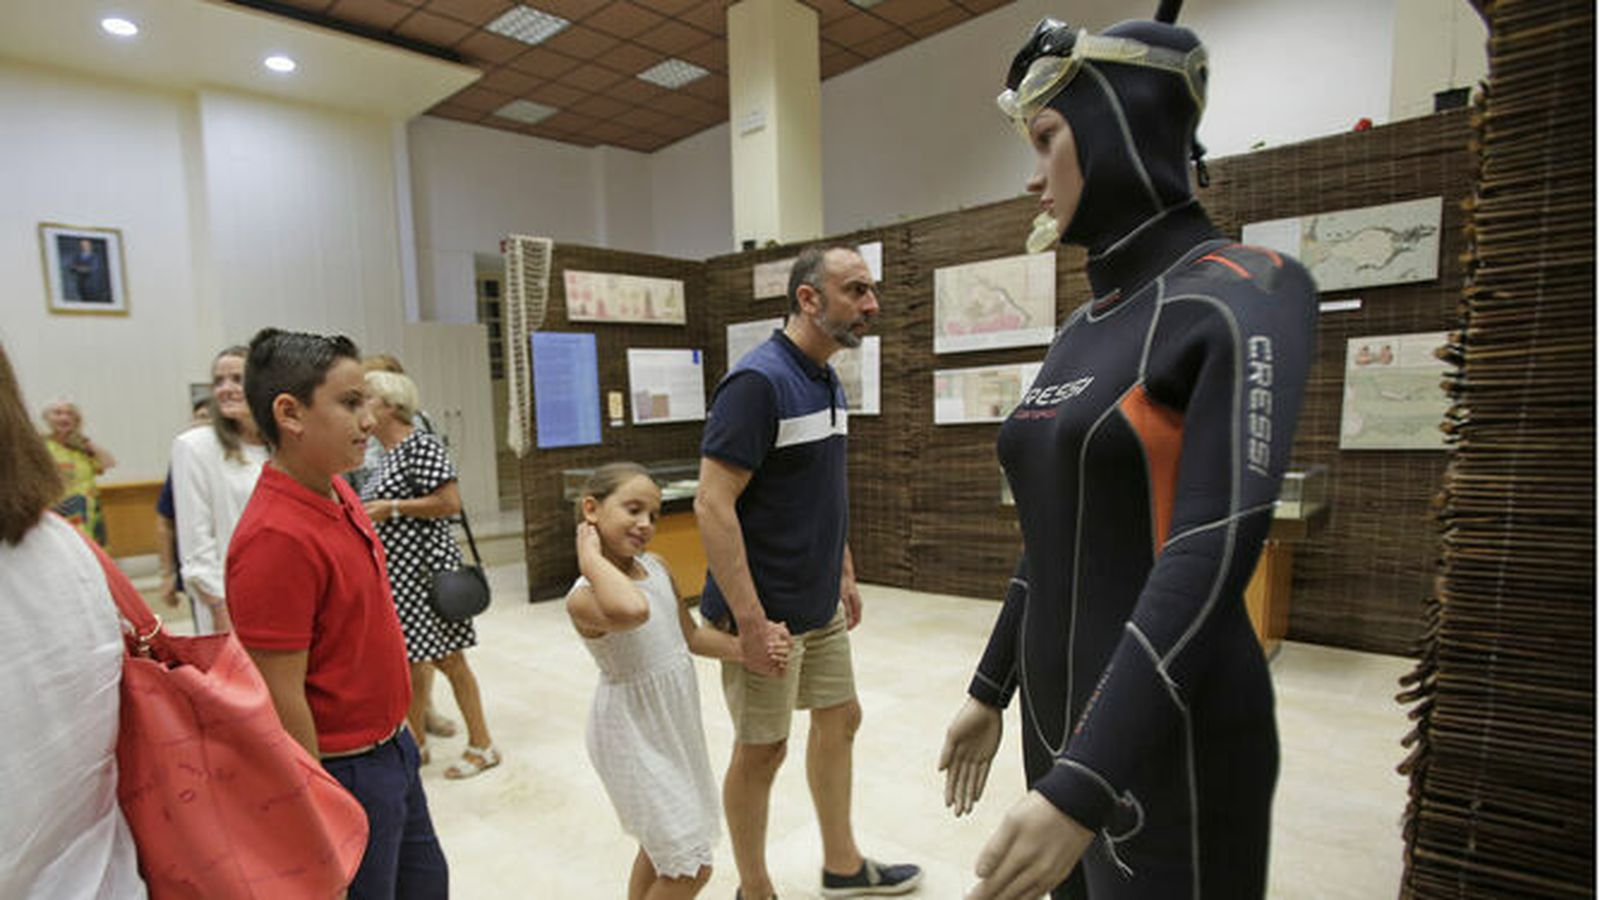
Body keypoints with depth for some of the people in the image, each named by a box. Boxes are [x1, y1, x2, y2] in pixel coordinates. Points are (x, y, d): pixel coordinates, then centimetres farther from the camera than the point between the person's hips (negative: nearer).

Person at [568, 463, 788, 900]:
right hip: (633, 734, -8)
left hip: (674, 722, 8)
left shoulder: (657, 567, -2)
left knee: (661, 844, 25)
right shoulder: (585, 596, -25)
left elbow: (690, 636, 8)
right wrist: (590, 555, -35)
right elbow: (632, 610, -50)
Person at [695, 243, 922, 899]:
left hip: (820, 605, 9)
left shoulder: (828, 383, 8)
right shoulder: (758, 382, -21)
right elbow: (712, 505, -25)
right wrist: (750, 621, -26)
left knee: (839, 720, 20)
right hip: (768, 611, -9)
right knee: (761, 749, 8)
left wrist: (845, 574, 17)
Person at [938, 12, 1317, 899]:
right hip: (1060, 718, 7)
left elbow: (1212, 557, -24)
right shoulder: (1082, 329, 7)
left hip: (1169, 741, -7)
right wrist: (991, 691, 15)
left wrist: (1081, 789, -27)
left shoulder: (1244, 294, -14)